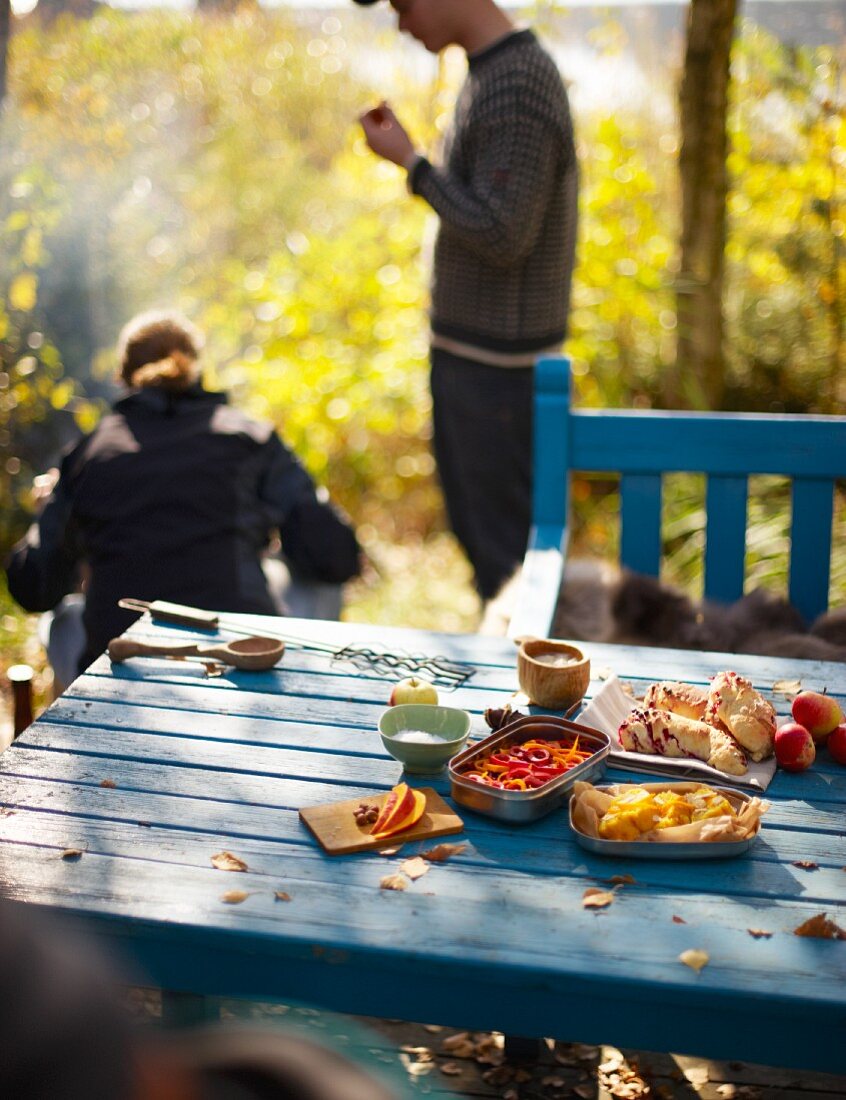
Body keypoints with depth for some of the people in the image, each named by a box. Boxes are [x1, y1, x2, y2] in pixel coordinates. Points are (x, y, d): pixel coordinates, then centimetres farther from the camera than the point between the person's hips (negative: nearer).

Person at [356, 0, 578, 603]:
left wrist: (410, 161, -17)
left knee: (504, 539, 0)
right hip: (466, 349, 10)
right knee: (476, 528, 20)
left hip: (498, 365, -10)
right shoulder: (489, 74, 11)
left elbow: (500, 235, -24)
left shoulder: (518, 86, -19)